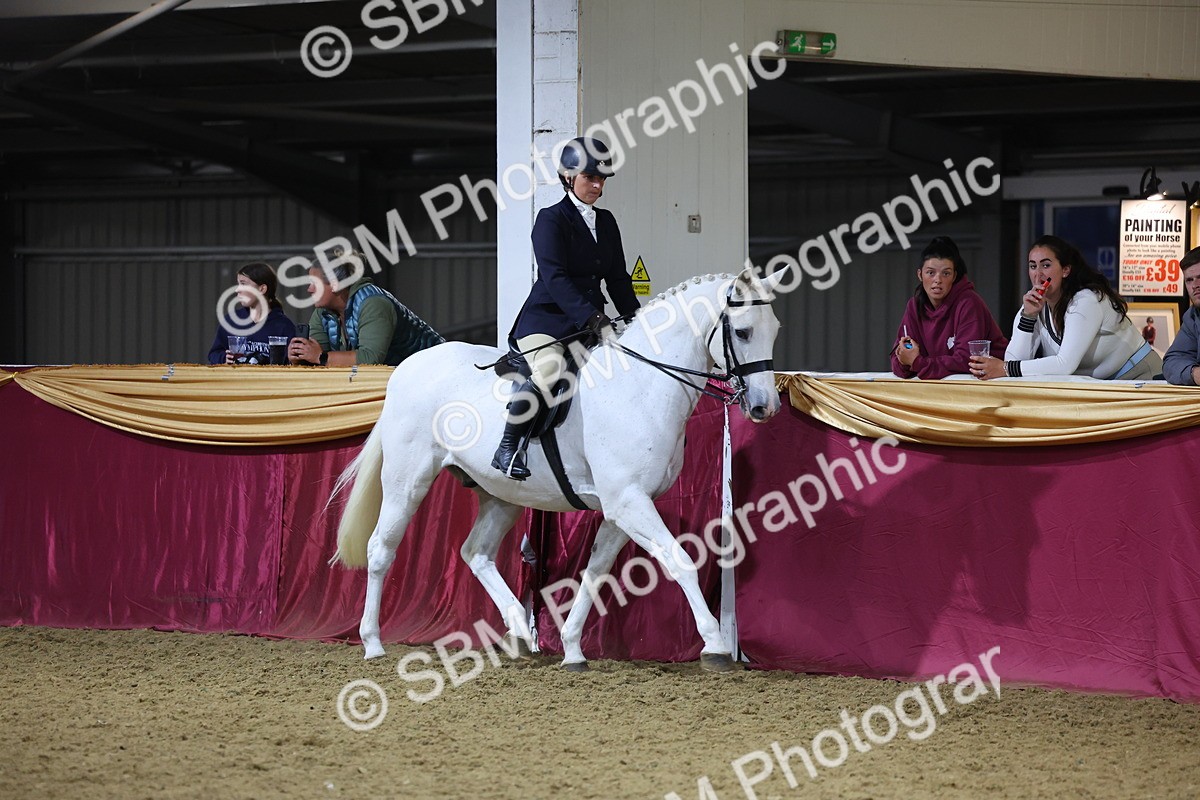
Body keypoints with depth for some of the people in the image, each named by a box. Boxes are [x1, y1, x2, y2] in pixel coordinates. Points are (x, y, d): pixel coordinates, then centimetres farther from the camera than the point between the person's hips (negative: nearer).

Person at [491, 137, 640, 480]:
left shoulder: (606, 222, 16)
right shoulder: (551, 220, -6)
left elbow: (617, 279, 19)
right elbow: (555, 278, -18)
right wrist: (593, 319, -28)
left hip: (591, 321, 8)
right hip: (545, 319, -7)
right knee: (550, 370, -35)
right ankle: (507, 448, -27)